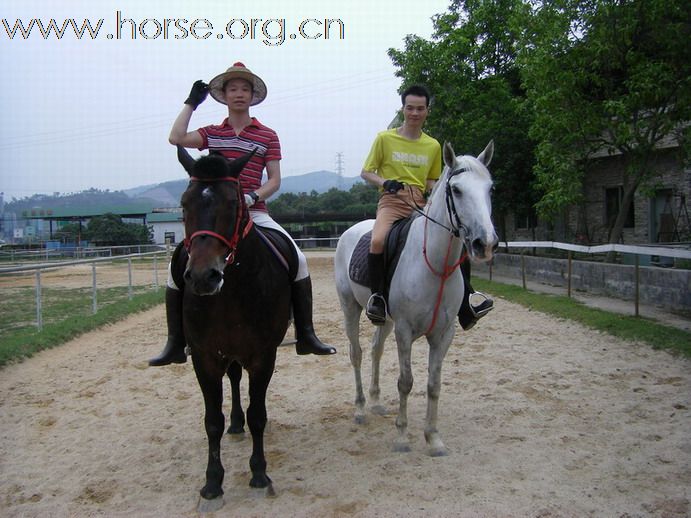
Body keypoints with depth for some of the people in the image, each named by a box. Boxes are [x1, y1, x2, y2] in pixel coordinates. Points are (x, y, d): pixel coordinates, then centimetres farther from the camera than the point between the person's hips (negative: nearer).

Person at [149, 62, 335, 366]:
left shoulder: (267, 136, 8)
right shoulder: (212, 134, 13)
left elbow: (274, 180, 3)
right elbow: (176, 138, -5)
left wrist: (253, 197, -16)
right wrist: (192, 103, 5)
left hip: (254, 213, -1)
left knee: (298, 260, -16)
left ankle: (305, 336, -5)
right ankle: (175, 344, 2)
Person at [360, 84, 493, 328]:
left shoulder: (433, 146, 14)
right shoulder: (385, 138, 4)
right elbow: (366, 172, 7)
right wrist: (385, 182, -13)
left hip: (422, 205, 4)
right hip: (392, 201, -4)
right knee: (377, 240, -35)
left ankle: (465, 308, 2)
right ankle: (377, 296, -14)